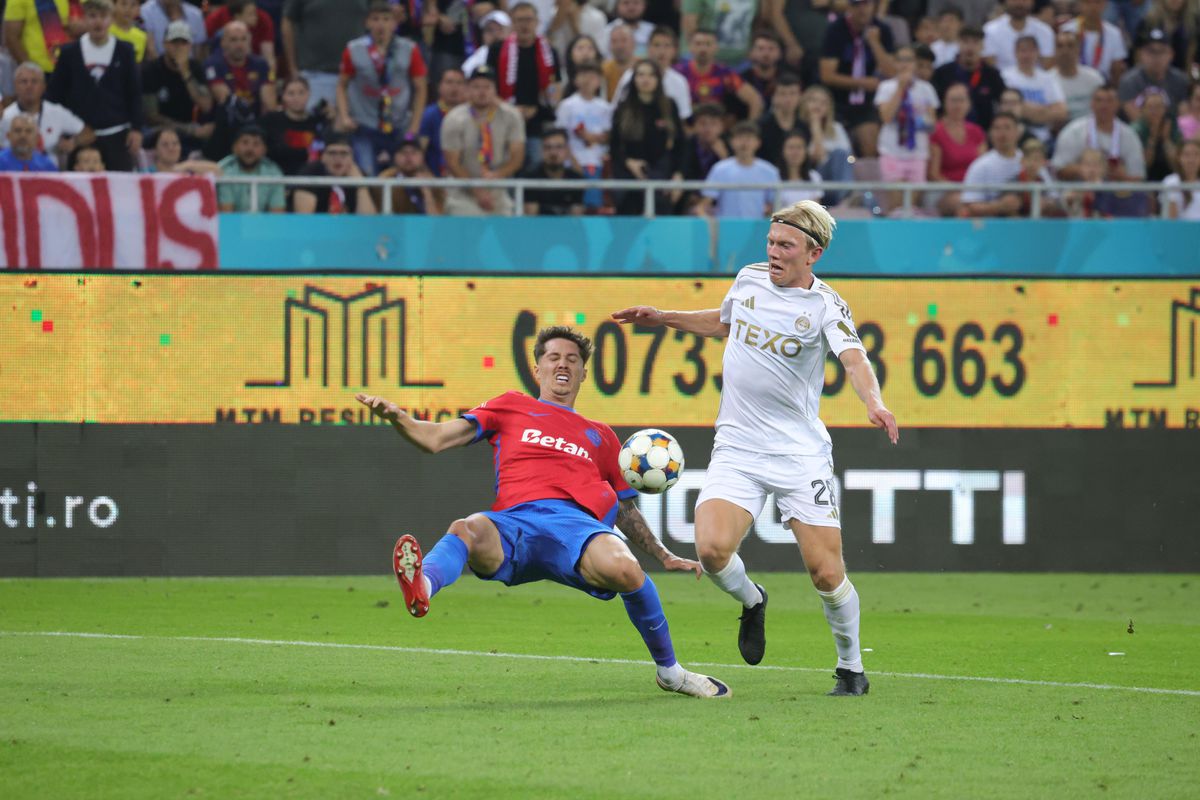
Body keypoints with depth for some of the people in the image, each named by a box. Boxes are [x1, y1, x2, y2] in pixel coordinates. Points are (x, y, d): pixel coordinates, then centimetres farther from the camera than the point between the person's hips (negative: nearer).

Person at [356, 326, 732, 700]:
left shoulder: (600, 436, 33)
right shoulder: (511, 407, 28)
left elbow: (625, 511, 38)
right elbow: (436, 439, 19)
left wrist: (665, 556, 30)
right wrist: (398, 418, -1)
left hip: (577, 522, 1)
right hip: (514, 523, -1)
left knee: (624, 569, -32)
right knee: (467, 529, -37)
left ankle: (669, 670, -12)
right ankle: (422, 587, -70)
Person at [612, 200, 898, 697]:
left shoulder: (824, 305, -8)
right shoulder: (749, 279, 6)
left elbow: (854, 359, -26)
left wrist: (875, 404, -45)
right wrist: (664, 319, 23)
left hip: (800, 453, -3)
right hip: (736, 449, 3)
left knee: (827, 573, -7)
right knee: (712, 549, -20)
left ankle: (851, 668, 18)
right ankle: (751, 602, 15)